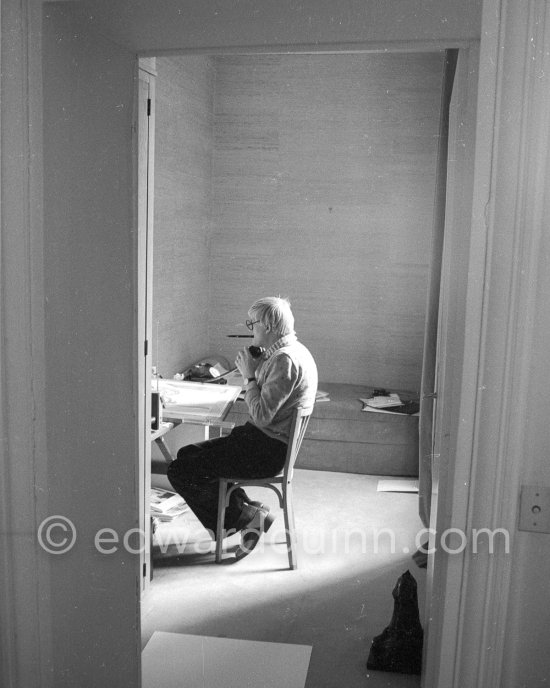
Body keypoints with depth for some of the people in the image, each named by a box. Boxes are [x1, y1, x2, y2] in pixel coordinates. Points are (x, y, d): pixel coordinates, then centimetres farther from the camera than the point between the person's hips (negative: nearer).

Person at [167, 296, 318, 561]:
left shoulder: (285, 360, -22)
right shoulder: (290, 351, 11)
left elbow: (262, 415, -25)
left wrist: (250, 375, -15)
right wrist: (255, 368, 3)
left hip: (267, 450, -11)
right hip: (267, 441, 11)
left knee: (180, 472, -9)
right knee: (187, 454, 16)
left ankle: (241, 517, 1)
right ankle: (247, 510, 11)